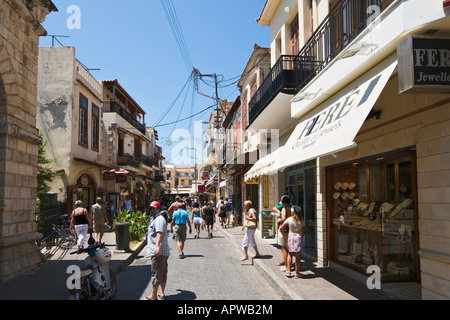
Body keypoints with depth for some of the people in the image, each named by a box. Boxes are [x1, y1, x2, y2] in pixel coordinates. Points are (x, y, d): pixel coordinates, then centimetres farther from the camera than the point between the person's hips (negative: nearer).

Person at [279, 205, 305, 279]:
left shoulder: (289, 219, -5)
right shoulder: (302, 220, -3)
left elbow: (281, 228, -5)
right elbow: (303, 231, 2)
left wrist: (284, 236, 8)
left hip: (290, 237, 1)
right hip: (298, 238, -1)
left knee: (290, 254, 18)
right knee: (298, 257, 8)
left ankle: (288, 272, 18)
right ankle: (297, 274, 14)